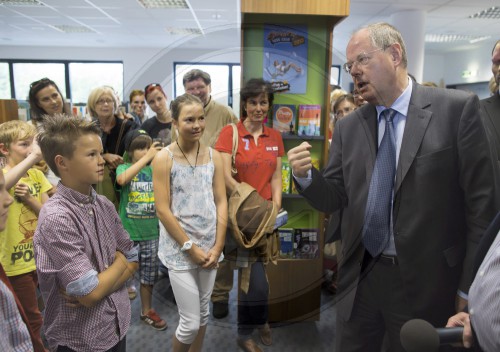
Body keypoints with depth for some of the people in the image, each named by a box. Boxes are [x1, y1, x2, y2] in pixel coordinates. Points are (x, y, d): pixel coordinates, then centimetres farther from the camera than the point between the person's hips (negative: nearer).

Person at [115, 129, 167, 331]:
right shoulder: (124, 167, -8)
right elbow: (122, 179, -32)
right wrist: (147, 158, -34)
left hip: (151, 231, 3)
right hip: (127, 231, -3)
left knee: (149, 274, 15)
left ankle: (147, 311, 34)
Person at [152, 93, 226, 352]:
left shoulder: (213, 156, 3)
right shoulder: (163, 159, -10)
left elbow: (221, 202, 2)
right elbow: (162, 210, -12)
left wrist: (217, 246, -4)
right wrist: (190, 248, -12)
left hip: (210, 248, 4)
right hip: (180, 250, -4)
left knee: (203, 311, 18)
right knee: (190, 323, 1)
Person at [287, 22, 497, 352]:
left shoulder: (457, 108, -8)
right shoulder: (348, 127, 4)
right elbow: (334, 199, 6)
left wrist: (468, 287, -6)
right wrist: (306, 175, -15)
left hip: (425, 281, -3)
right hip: (359, 276, 4)